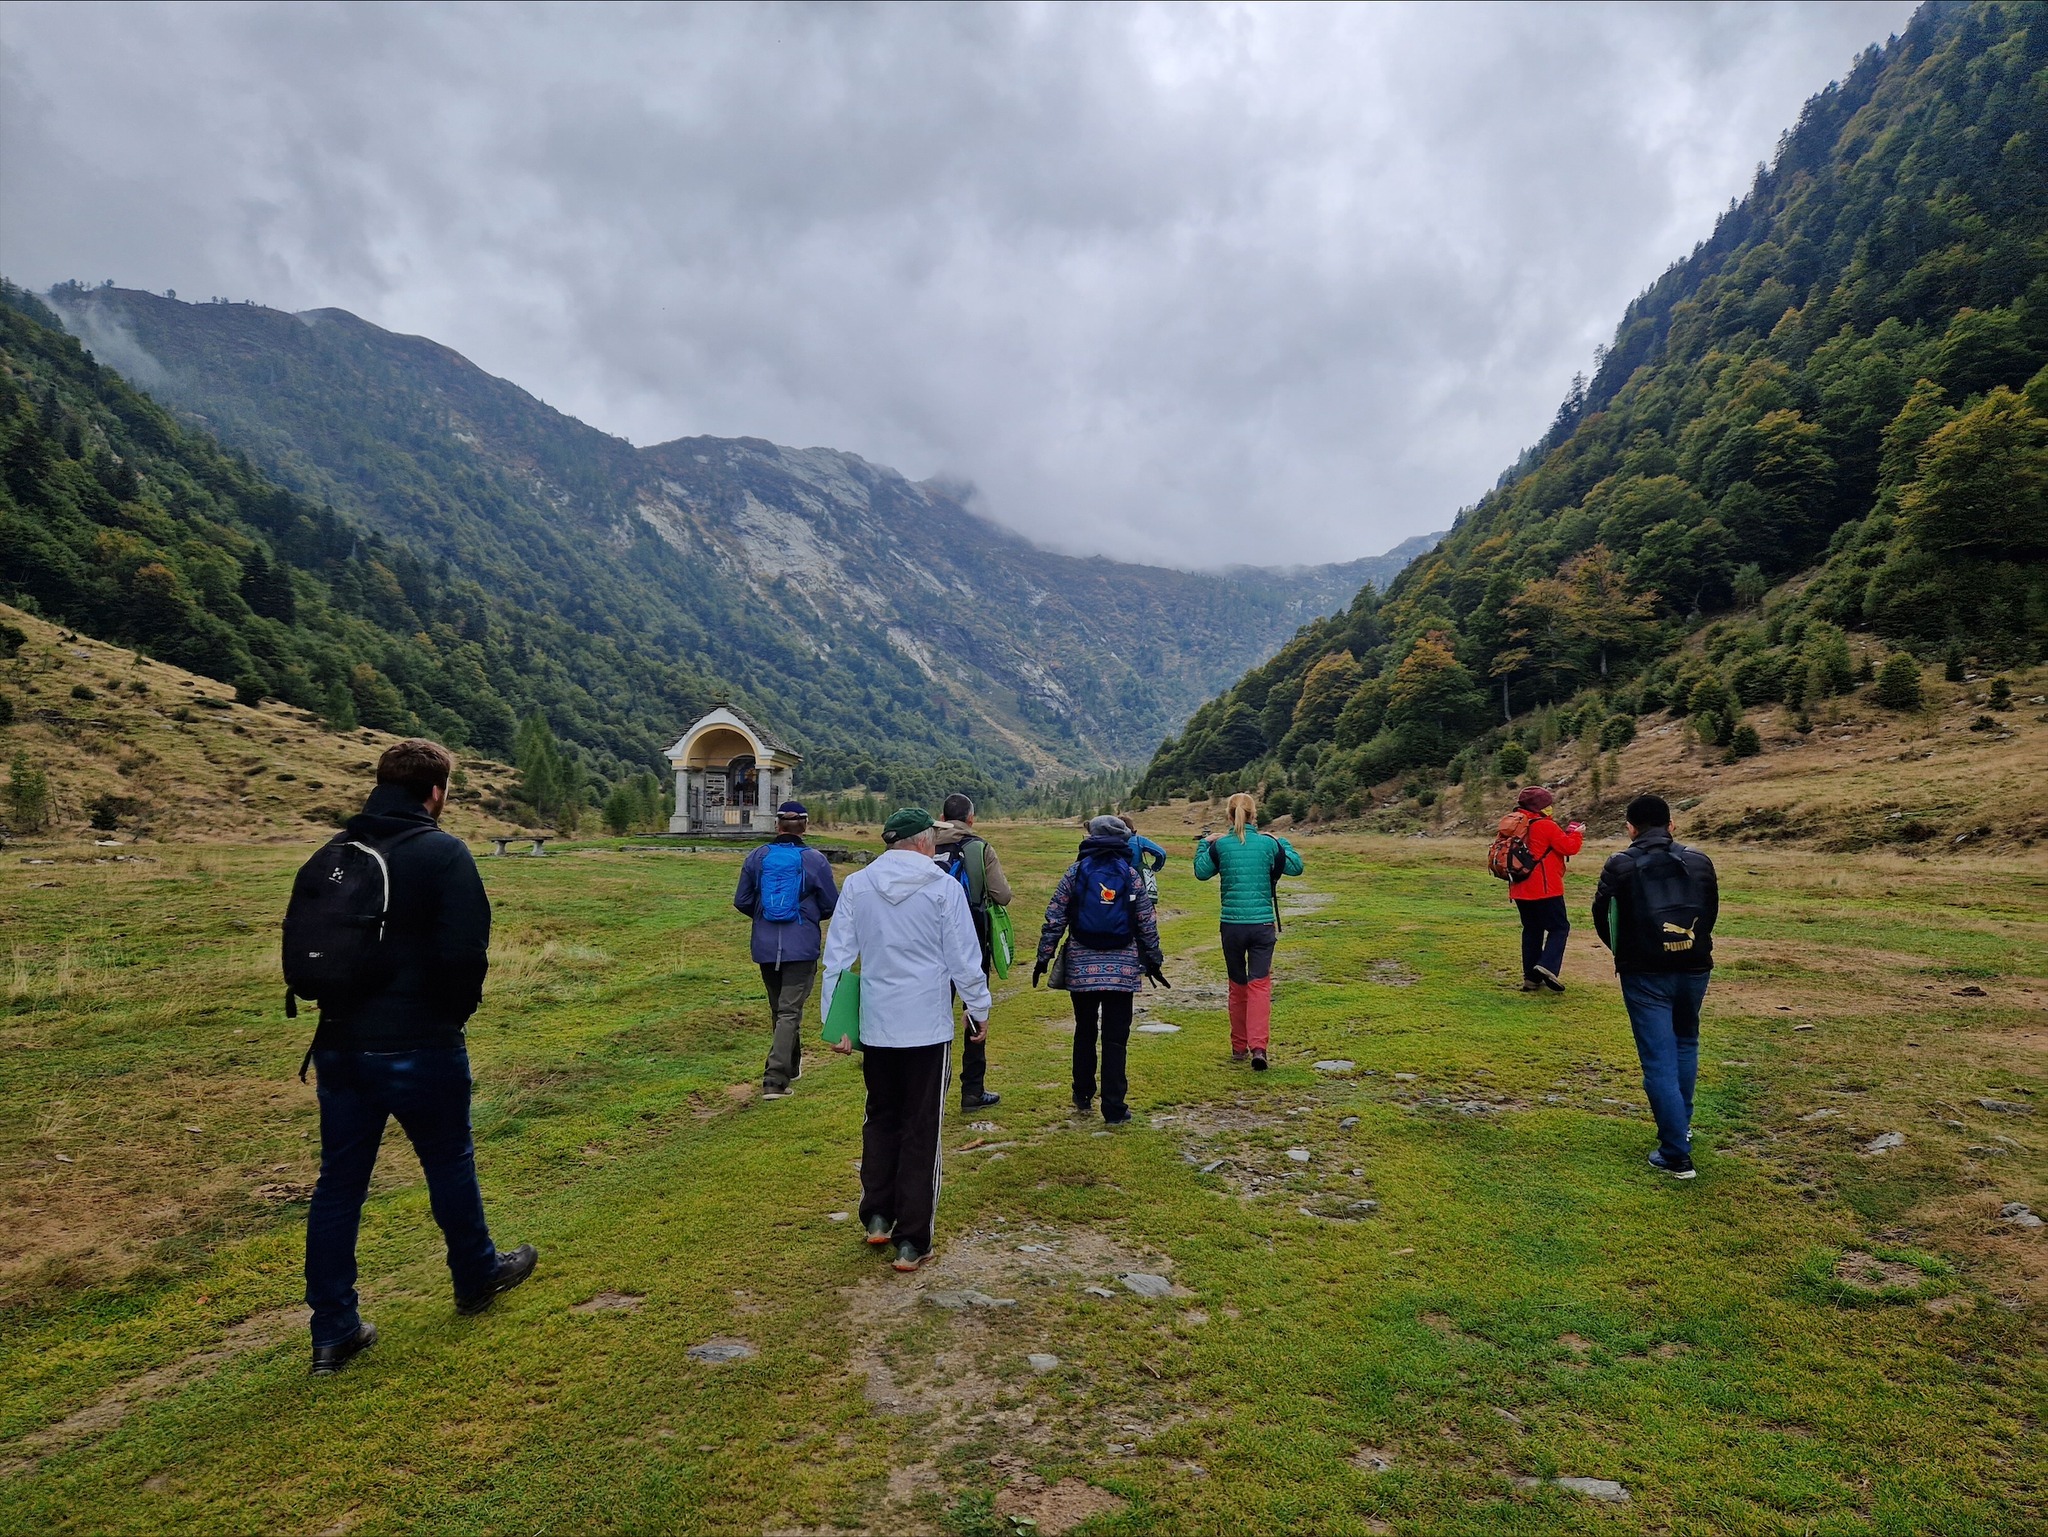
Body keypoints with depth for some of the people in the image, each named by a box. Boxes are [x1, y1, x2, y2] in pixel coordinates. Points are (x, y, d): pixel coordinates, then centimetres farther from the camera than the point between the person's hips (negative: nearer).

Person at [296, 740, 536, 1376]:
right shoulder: (443, 853, -14)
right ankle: (477, 1275, 34)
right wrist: (456, 1011, -2)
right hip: (420, 1046, -5)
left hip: (338, 1046, 5)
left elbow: (298, 948, 10)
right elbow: (465, 952, -21)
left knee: (338, 1181, 12)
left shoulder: (329, 856, 6)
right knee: (449, 1163, 15)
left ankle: (333, 1331, 18)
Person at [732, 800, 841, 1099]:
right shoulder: (815, 860, -8)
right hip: (802, 947, -3)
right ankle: (776, 1079, -11)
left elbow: (741, 901, 3)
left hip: (765, 946, 3)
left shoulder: (758, 857, -1)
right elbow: (832, 905, -2)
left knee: (778, 1008, 19)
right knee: (790, 1011, -2)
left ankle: (791, 1066, 35)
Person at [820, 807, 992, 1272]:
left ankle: (877, 1216, 24)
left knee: (880, 1119, 22)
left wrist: (834, 1021, 8)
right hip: (928, 1026, -3)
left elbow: (837, 958, 1)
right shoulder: (944, 887, -8)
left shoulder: (856, 886, 0)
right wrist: (979, 1010, 9)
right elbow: (965, 960, -5)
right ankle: (912, 1242, 11)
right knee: (921, 1131, 6)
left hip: (875, 1025, 3)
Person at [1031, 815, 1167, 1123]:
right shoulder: (1131, 874, 2)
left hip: (1082, 965, 1)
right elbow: (1146, 924, 4)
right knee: (1116, 1038, 3)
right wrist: (1153, 961, 14)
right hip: (1122, 967, -1)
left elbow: (1054, 919, -1)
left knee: (1084, 1032, 16)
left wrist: (1043, 958, 6)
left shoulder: (1076, 871, 0)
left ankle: (1083, 1097, 28)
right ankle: (1114, 1109, 4)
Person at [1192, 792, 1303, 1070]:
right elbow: (1296, 867, 10)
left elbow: (1201, 872, 10)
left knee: (1237, 985, 15)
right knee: (1260, 984, -1)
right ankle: (1258, 1047, -16)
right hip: (1262, 924, -1)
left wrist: (1204, 844, 22)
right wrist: (1281, 842, 23)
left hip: (1231, 925, 1)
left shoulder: (1220, 845, -4)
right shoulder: (1268, 843, -3)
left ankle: (1238, 1047, 24)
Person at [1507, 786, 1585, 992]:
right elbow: (1569, 847, -12)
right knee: (1559, 928, 2)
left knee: (1531, 930, 13)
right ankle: (1548, 966, -16)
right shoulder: (1546, 826, -13)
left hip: (1521, 889, 7)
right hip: (1545, 889, -7)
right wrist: (1577, 834, 7)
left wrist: (1565, 833, 15)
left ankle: (1531, 976, 13)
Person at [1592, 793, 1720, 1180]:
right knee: (1685, 1043, 25)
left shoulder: (1621, 865, -6)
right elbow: (1711, 912, 13)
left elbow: (1603, 916, 1)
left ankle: (1676, 1154, -2)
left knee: (1659, 1060, -1)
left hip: (1644, 974, -4)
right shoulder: (1699, 861, 4)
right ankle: (1680, 1126, 32)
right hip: (1694, 968, 4)